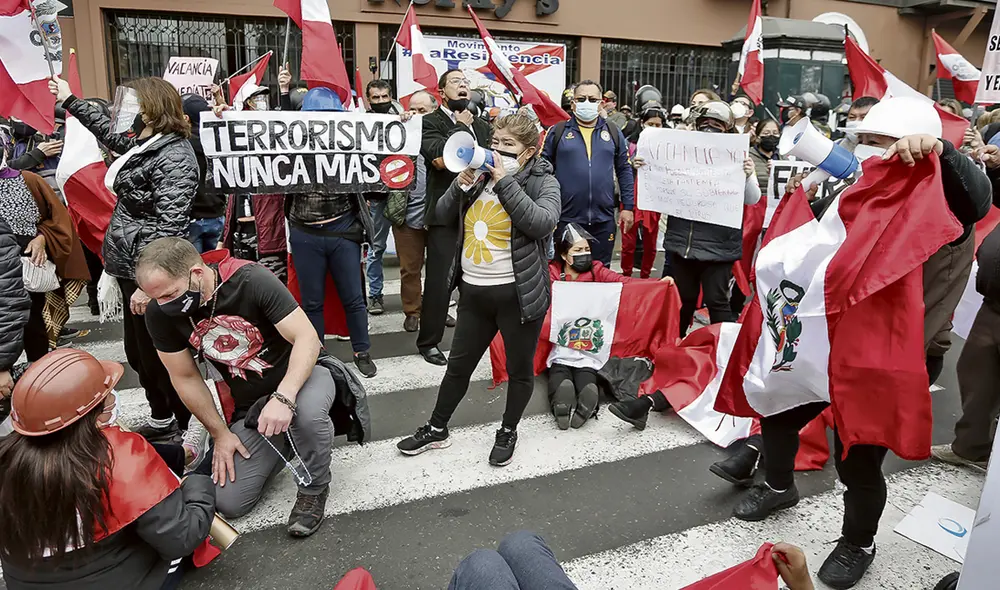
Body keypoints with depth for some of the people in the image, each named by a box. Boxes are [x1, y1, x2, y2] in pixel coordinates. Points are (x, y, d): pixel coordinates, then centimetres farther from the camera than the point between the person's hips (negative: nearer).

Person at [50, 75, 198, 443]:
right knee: (138, 352, 18)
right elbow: (111, 135, 35)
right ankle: (162, 419, 32)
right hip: (132, 268, 10)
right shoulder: (146, 143, 11)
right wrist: (69, 100, 42)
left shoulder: (174, 158, -19)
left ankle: (173, 426, 19)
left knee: (157, 355, 2)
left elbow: (169, 227, -26)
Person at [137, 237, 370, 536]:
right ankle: (285, 440, 21)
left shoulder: (251, 280, -27)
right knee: (229, 502, -4)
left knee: (307, 411, -41)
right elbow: (185, 378, -1)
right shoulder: (160, 314, -14)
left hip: (301, 372, -4)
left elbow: (307, 338, -28)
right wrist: (220, 433, -1)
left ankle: (314, 487, -9)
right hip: (250, 403, 4)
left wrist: (283, 398, -41)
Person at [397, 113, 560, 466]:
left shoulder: (542, 181, -5)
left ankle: (508, 432, 33)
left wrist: (505, 182, -21)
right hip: (475, 290, 5)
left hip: (518, 293, -5)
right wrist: (462, 184, -7)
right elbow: (442, 214, 10)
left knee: (519, 369, 11)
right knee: (458, 365, 16)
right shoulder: (482, 175, 11)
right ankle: (437, 429, 32)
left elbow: (542, 223, -25)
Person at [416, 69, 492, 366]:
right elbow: (439, 156, -17)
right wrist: (461, 126, -6)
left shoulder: (482, 125, 18)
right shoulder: (430, 123, 1)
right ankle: (428, 341, 11)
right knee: (440, 280, -3)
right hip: (446, 215, -4)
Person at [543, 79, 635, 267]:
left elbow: (624, 170, 11)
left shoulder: (613, 132, 9)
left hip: (604, 219, 2)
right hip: (566, 218, -2)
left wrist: (628, 207, 5)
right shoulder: (558, 131, 2)